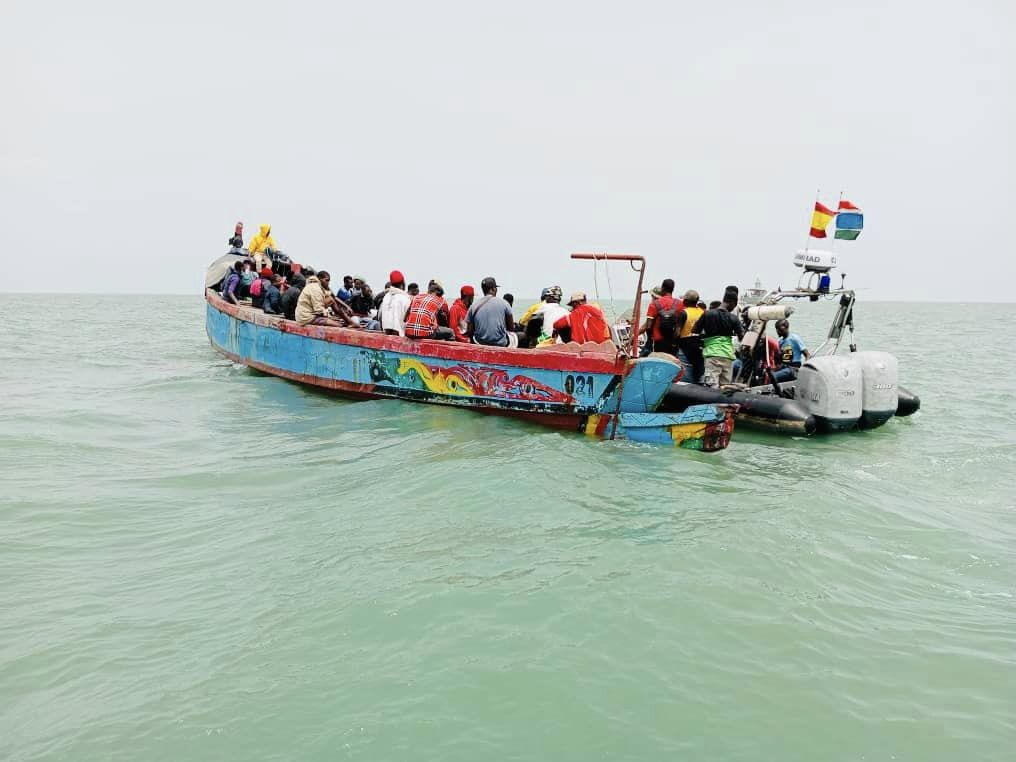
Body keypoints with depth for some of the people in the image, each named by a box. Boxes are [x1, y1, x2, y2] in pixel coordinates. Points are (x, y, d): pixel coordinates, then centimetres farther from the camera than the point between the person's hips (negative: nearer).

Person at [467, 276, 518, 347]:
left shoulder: (473, 306, -4)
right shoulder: (503, 303, -7)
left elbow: (469, 332, -3)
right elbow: (511, 328, 1)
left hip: (480, 344, 2)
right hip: (501, 343, -2)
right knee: (514, 335, 32)